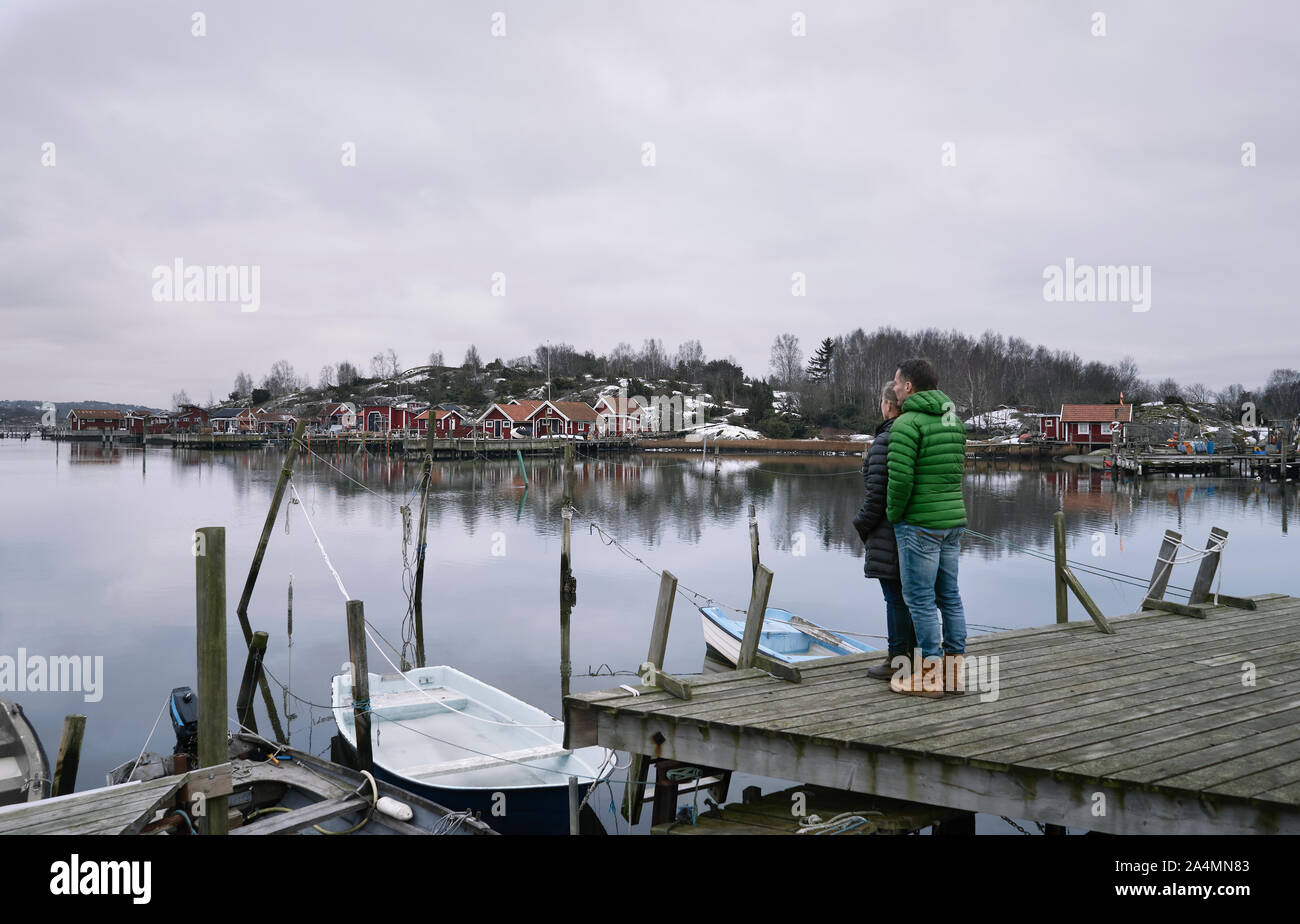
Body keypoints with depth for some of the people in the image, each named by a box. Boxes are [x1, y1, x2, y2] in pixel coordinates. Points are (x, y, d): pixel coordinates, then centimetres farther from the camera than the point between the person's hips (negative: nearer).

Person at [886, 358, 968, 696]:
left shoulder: (906, 424, -14)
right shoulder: (953, 419, 12)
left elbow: (900, 479, -20)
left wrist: (893, 515, -5)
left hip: (920, 524, -8)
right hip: (953, 518, 8)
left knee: (920, 598, -2)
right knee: (949, 595, 12)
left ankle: (929, 675, 2)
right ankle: (955, 668, 17)